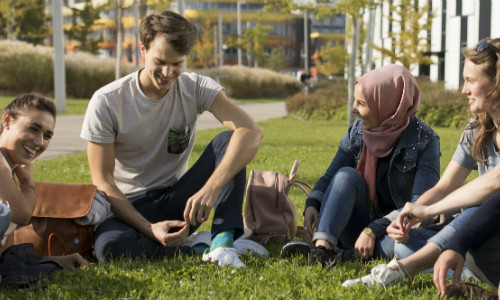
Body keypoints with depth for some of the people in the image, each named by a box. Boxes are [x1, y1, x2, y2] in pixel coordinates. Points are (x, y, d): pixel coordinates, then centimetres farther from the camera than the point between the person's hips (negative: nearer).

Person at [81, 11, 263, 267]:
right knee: (109, 246, -37)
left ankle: (223, 240, -28)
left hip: (178, 200, 2)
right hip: (130, 207, -2)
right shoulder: (106, 102, -12)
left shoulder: (195, 88, -8)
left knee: (228, 140, -20)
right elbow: (102, 180, -13)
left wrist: (211, 188, -39)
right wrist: (150, 228, -27)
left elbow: (251, 132, -23)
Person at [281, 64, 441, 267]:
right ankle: (322, 247, -37)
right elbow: (330, 178, 4)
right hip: (362, 226, 4)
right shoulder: (357, 131, 0)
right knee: (346, 175, -22)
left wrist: (373, 230, -25)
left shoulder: (424, 140, -13)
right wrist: (312, 204, -17)